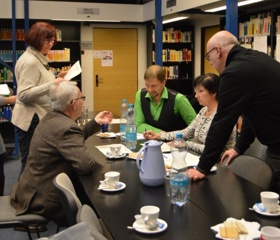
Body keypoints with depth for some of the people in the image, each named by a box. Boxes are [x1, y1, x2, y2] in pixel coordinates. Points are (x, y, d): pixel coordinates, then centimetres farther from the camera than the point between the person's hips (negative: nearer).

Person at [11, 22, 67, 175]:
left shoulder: (39, 59, 15)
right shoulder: (29, 61, -17)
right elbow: (24, 95, -23)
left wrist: (56, 79, 7)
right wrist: (52, 84, -27)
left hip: (39, 117, 10)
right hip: (31, 120, -10)